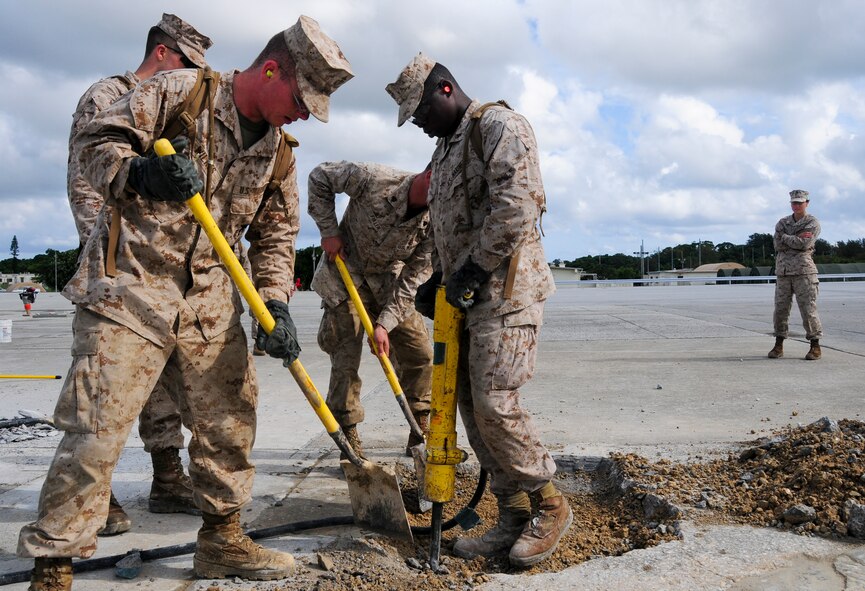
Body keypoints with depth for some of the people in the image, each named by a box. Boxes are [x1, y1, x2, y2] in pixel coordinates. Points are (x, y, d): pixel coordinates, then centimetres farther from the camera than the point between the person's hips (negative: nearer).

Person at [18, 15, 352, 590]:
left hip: (209, 299, 6)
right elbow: (96, 142, -6)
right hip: (129, 285, -6)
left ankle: (221, 539, 28)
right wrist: (141, 172, -28)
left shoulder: (278, 148, 10)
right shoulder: (177, 91, -6)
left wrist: (276, 306, -4)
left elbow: (275, 235, 10)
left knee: (230, 417, 10)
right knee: (97, 428, -7)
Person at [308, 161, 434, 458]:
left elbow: (413, 276, -15)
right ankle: (349, 439, 6)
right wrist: (329, 231, -15)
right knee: (346, 358, -7)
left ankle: (420, 434, 16)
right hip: (346, 274, -3)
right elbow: (320, 176, -11)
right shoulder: (372, 178, -26)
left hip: (389, 283, 3)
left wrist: (385, 324, -22)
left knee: (420, 353, 0)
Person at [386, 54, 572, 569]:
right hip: (469, 294, 10)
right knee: (472, 405, 6)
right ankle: (514, 518, 15)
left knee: (494, 402, -13)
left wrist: (473, 269, -17)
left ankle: (550, 506, 6)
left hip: (507, 289, -9)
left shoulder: (498, 125, -7)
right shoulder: (446, 145, 23)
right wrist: (443, 280, 16)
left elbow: (516, 207, -20)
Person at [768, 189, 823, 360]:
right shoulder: (782, 222, 15)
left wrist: (785, 237, -3)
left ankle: (815, 346, 3)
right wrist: (797, 238, -9)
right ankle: (779, 345, 12)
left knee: (808, 309, -5)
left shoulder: (813, 223, 3)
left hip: (803, 270, -4)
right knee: (780, 309, 3)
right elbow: (777, 244, -1)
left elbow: (804, 244, -13)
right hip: (783, 271, 4)